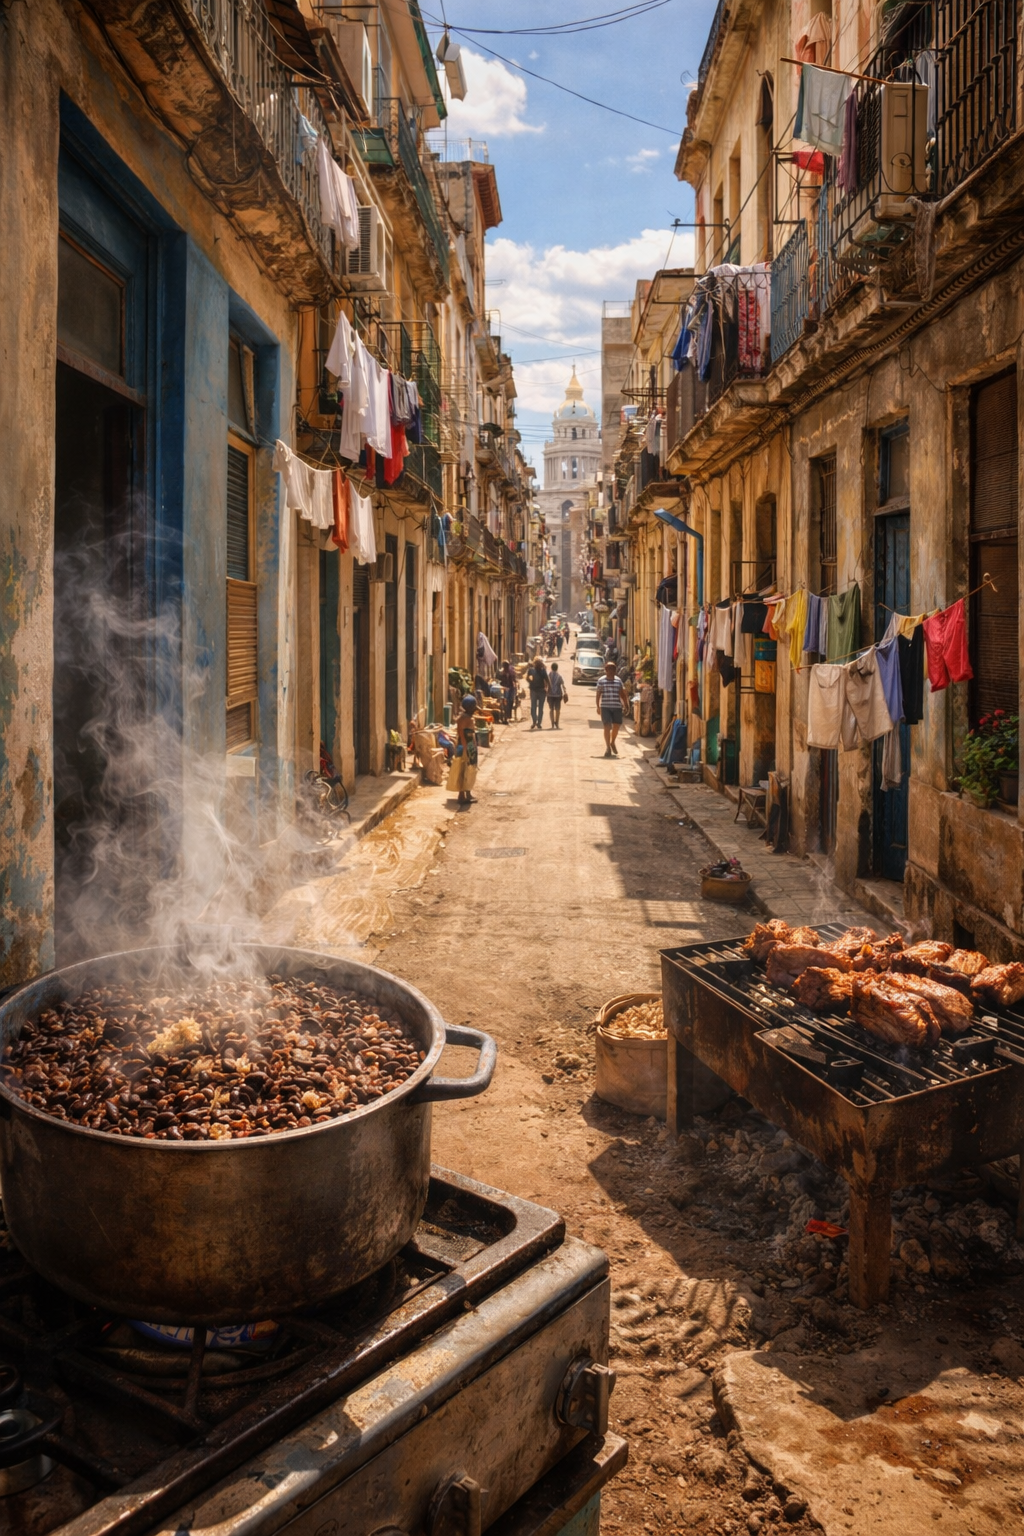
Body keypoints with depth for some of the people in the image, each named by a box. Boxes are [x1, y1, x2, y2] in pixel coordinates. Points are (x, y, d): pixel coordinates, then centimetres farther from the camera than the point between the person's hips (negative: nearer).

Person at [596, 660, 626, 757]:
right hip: (605, 707, -3)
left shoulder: (618, 680, 6)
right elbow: (598, 694, 3)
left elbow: (621, 693, 11)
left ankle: (612, 742, 35)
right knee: (607, 726, -7)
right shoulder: (601, 681, 0)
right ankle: (608, 747, 0)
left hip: (617, 707, 3)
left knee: (617, 726, 9)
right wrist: (598, 706, -2)